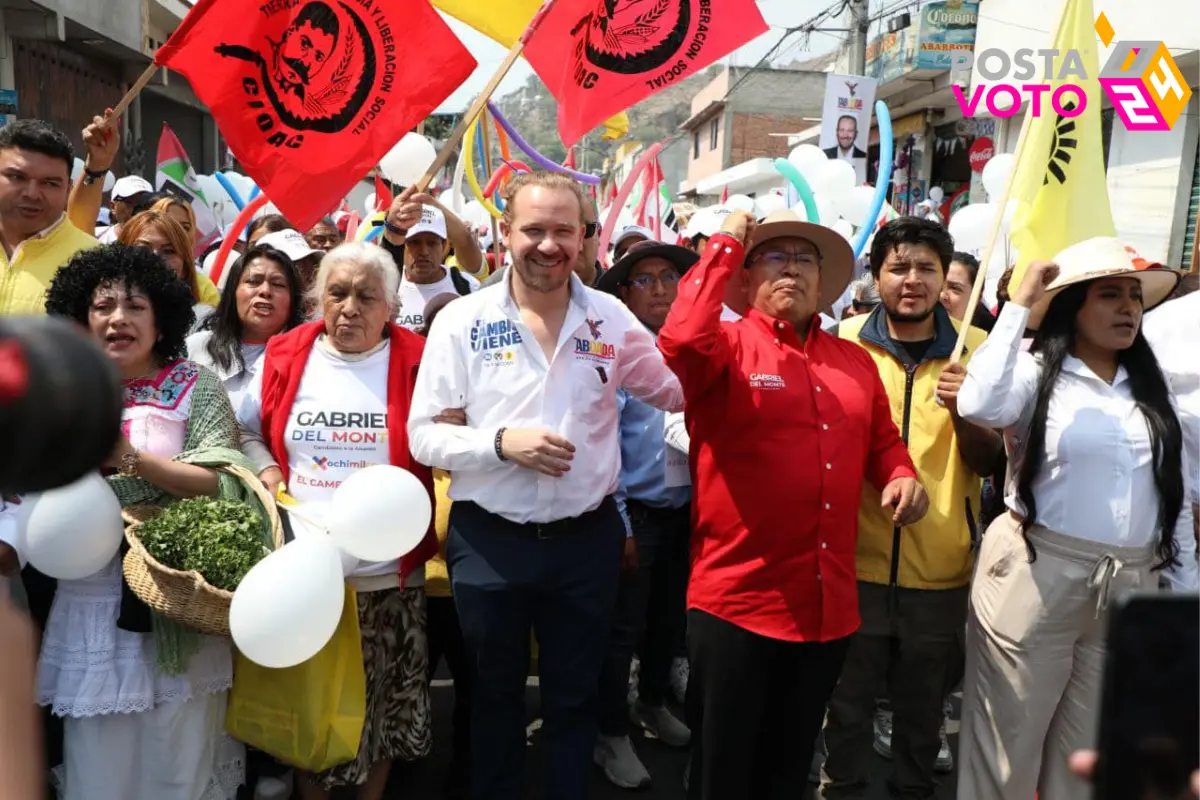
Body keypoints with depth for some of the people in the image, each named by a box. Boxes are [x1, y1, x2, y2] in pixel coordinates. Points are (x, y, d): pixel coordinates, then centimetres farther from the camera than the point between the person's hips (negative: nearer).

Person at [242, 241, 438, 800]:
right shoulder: (284, 356, 1)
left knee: (381, 703, 14)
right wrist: (265, 471, -3)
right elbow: (246, 432, 13)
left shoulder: (415, 362, -5)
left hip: (387, 574, -1)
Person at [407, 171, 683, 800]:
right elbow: (423, 436, -7)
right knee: (495, 694, 19)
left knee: (574, 696, 18)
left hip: (587, 539, 1)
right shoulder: (462, 321, -6)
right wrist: (501, 442, -22)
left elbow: (683, 392, 8)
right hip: (488, 541, -1)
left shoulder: (612, 319, -1)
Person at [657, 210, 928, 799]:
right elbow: (679, 340, -29)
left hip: (830, 607, 6)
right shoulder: (727, 345, -6)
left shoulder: (855, 361, 12)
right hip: (738, 601, -5)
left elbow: (882, 441, 22)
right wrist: (728, 243, -17)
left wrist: (902, 477, -1)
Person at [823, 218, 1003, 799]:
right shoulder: (844, 341, -3)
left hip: (942, 569, 1)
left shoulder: (978, 350, -1)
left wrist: (963, 413, -21)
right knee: (848, 704, 12)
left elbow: (990, 462, -2)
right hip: (856, 560, -1)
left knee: (923, 707, 19)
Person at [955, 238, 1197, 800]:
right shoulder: (1036, 374, -5)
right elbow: (979, 406, -28)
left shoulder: (1150, 389, 12)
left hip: (1132, 586, 5)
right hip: (1037, 578, -5)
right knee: (1011, 735, 6)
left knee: (1091, 745, 17)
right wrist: (1019, 306, -21)